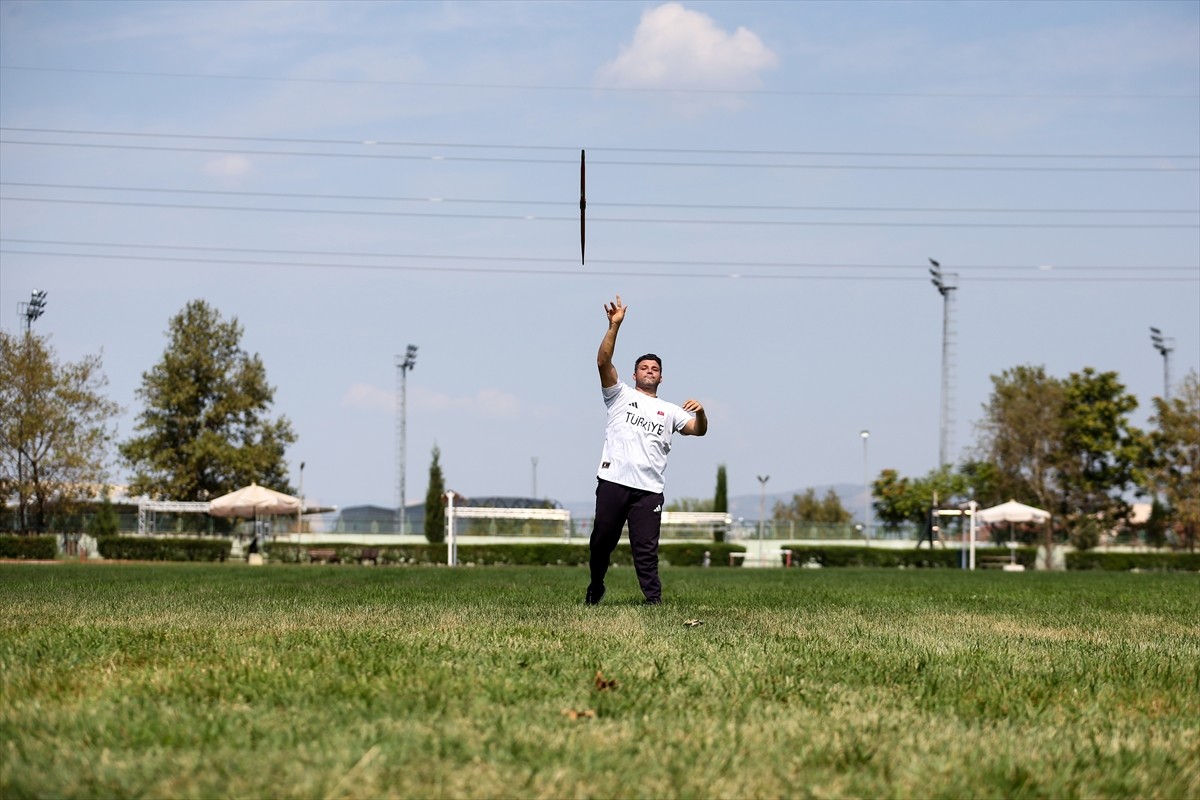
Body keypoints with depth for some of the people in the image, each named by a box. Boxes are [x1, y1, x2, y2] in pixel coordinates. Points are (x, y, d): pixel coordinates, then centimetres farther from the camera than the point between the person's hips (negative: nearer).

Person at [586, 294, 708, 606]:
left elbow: (698, 430, 12)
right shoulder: (620, 394, 14)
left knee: (646, 549, -5)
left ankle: (654, 600, -7)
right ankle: (595, 588, 23)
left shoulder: (669, 411, 22)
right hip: (613, 480, -1)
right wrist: (614, 326, -9)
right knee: (602, 540, 3)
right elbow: (603, 361, 1)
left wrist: (701, 413, -11)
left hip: (649, 488, 1)